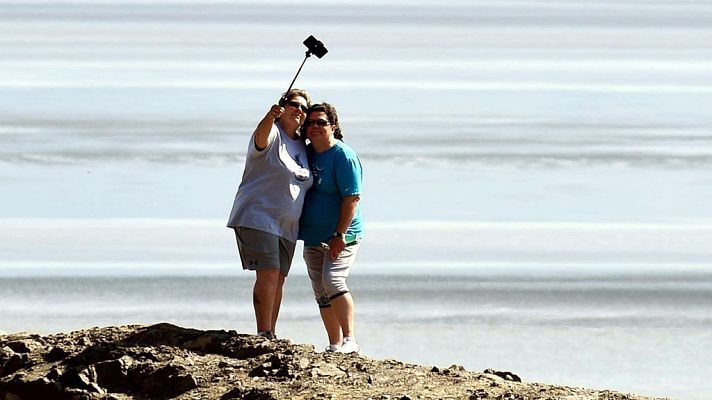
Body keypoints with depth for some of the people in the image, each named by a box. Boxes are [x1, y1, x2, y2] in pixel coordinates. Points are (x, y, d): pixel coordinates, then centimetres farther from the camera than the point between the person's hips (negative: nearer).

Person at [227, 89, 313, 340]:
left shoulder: (301, 146, 16)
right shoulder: (272, 134, -8)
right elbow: (261, 138, -33)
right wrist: (271, 116, -54)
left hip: (286, 225, 8)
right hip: (257, 217, -8)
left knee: (278, 280, 7)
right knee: (268, 274, -17)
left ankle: (270, 336, 12)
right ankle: (264, 335, -19)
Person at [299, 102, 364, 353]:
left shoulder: (343, 156, -13)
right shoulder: (307, 153, 9)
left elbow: (352, 198, -19)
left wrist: (340, 234, -22)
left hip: (341, 236, -8)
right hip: (313, 238, 8)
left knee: (333, 280, -24)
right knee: (321, 293, 7)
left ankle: (350, 340, -23)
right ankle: (335, 346, 13)